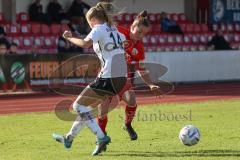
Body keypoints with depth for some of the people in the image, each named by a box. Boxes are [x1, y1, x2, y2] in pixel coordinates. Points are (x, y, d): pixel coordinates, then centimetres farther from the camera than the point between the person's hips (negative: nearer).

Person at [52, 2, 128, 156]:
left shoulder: (98, 29, -7)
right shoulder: (113, 29, 18)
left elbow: (85, 44, -24)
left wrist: (70, 37, -8)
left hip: (109, 78, -9)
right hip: (121, 77, 9)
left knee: (78, 105, -2)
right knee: (88, 106, 22)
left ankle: (101, 137, -13)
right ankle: (69, 138, 32)